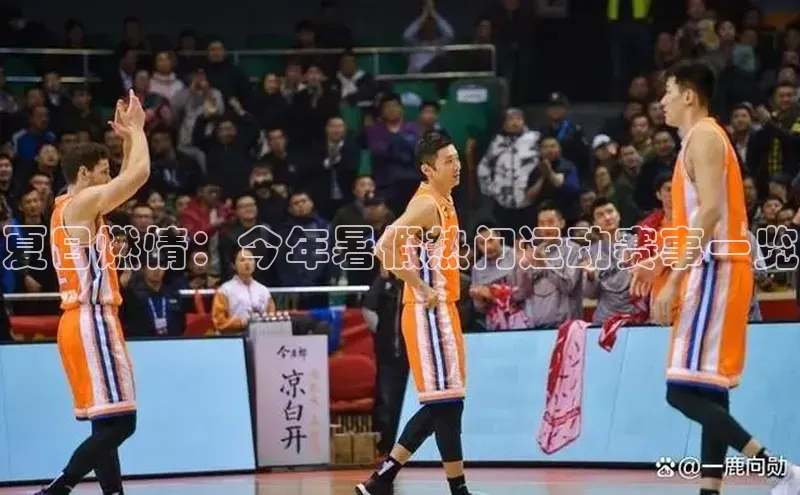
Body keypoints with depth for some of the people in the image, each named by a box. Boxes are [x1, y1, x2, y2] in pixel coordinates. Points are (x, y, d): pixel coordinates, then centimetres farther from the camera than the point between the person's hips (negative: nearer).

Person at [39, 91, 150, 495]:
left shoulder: (70, 207, 18)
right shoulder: (84, 202, -10)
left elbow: (128, 179, 31)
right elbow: (140, 174, -18)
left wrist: (128, 137, 22)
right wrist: (135, 128, -3)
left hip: (83, 321, 11)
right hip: (91, 322, -11)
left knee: (106, 423, 11)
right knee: (119, 422, -12)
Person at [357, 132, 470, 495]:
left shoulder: (443, 201, 14)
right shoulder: (426, 204, -15)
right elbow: (385, 248, -26)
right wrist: (421, 289, -20)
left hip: (442, 311, 10)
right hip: (428, 314, -10)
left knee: (441, 405, 12)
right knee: (447, 402, -8)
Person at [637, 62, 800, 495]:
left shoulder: (703, 135, -10)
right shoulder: (704, 137, 21)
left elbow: (710, 213, -21)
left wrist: (674, 279, -23)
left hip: (714, 271, -11)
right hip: (716, 270, 11)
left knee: (683, 390, -14)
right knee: (709, 390, 8)